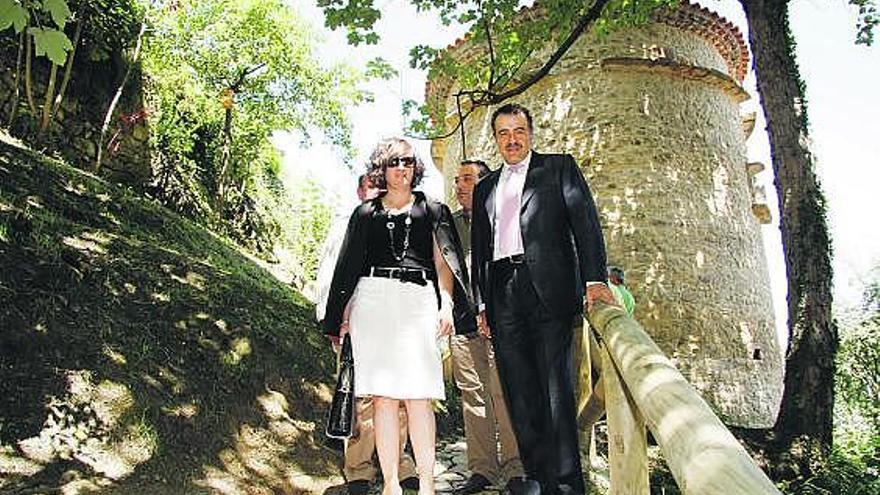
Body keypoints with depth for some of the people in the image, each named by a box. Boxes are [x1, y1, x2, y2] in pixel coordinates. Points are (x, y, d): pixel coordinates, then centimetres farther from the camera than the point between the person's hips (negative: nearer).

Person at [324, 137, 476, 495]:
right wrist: (342, 316, 8)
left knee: (419, 396, -8)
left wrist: (447, 305, -3)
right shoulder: (366, 214, 19)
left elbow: (444, 261, 11)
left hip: (418, 301, -1)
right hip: (373, 301, 1)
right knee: (383, 396, -4)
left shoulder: (431, 210, 18)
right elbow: (350, 267, 17)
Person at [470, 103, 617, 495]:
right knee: (519, 391, 4)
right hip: (502, 294, 5)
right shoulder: (485, 188, 23)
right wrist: (481, 304, 13)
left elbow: (585, 221, -1)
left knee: (555, 386, -6)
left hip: (548, 287, -4)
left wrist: (594, 279, -14)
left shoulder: (559, 167, 11)